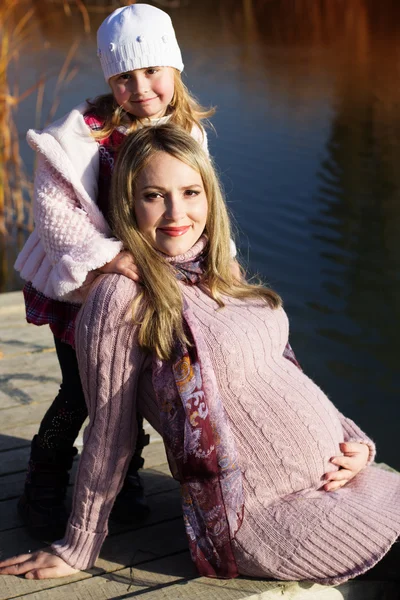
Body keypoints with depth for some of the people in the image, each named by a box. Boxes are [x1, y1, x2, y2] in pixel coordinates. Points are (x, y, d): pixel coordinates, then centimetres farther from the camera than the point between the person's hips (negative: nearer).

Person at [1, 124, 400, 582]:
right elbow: (110, 434, -10)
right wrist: (77, 550, -3)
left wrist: (355, 442, 1)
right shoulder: (124, 298, -15)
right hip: (270, 513, -7)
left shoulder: (219, 277, 7)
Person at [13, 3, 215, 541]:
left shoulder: (190, 132, -4)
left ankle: (123, 476, 36)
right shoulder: (87, 131, -21)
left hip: (150, 281, 4)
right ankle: (43, 486, 22)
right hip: (80, 284, -4)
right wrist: (107, 255, -34)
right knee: (81, 391, -2)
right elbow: (52, 208, -24)